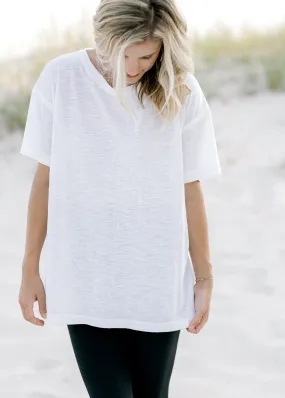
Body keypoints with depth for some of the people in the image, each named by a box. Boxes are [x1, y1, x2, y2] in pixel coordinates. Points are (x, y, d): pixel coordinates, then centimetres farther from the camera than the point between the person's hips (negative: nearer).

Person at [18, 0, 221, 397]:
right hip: (85, 284, -1)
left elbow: (190, 190, 1)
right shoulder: (60, 79, -7)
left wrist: (204, 278, 6)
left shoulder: (182, 93, -6)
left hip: (159, 285, 1)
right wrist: (30, 269, 4)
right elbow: (45, 178, 0)